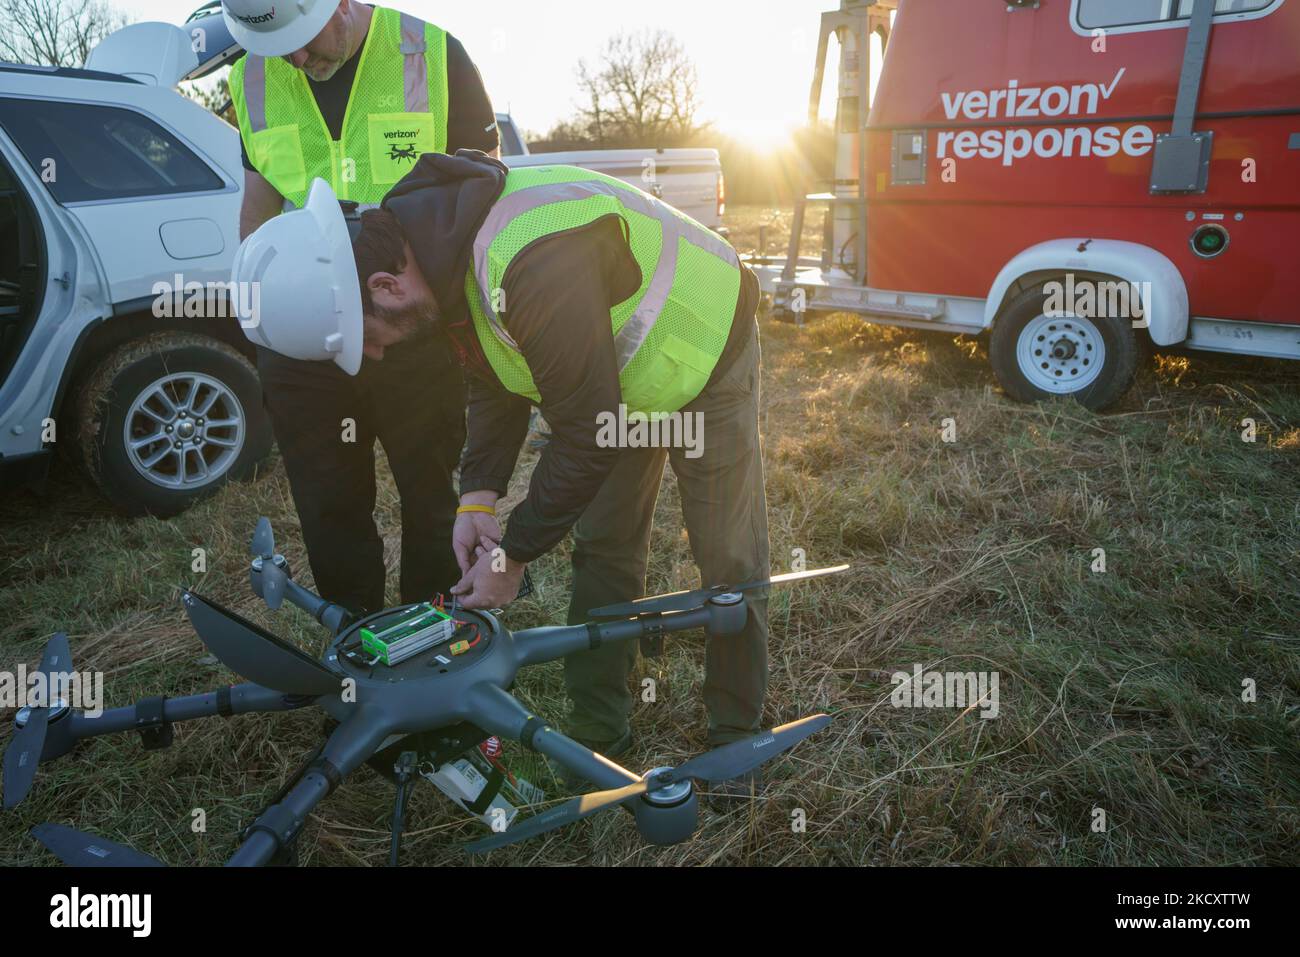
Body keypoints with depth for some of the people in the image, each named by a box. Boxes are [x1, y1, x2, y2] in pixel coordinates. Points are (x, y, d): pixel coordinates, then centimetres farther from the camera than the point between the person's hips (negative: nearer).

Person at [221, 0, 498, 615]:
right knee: (329, 511, 11)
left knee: (430, 500, 10)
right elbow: (259, 202, 15)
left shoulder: (433, 56, -4)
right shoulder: (253, 80, 7)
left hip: (417, 334, -3)